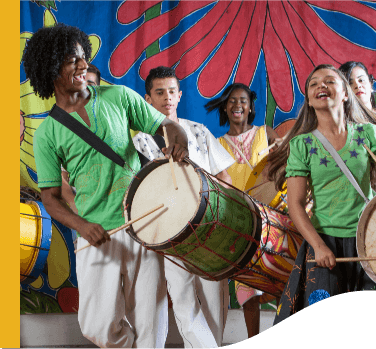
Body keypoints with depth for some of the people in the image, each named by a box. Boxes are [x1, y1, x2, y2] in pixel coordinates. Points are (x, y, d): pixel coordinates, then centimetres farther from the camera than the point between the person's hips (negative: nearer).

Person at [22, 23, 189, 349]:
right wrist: (82, 225, -17)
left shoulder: (119, 97, 6)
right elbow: (51, 198, 2)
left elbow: (166, 124, 11)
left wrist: (179, 139, -14)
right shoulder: (47, 134, 2)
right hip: (98, 236, -1)